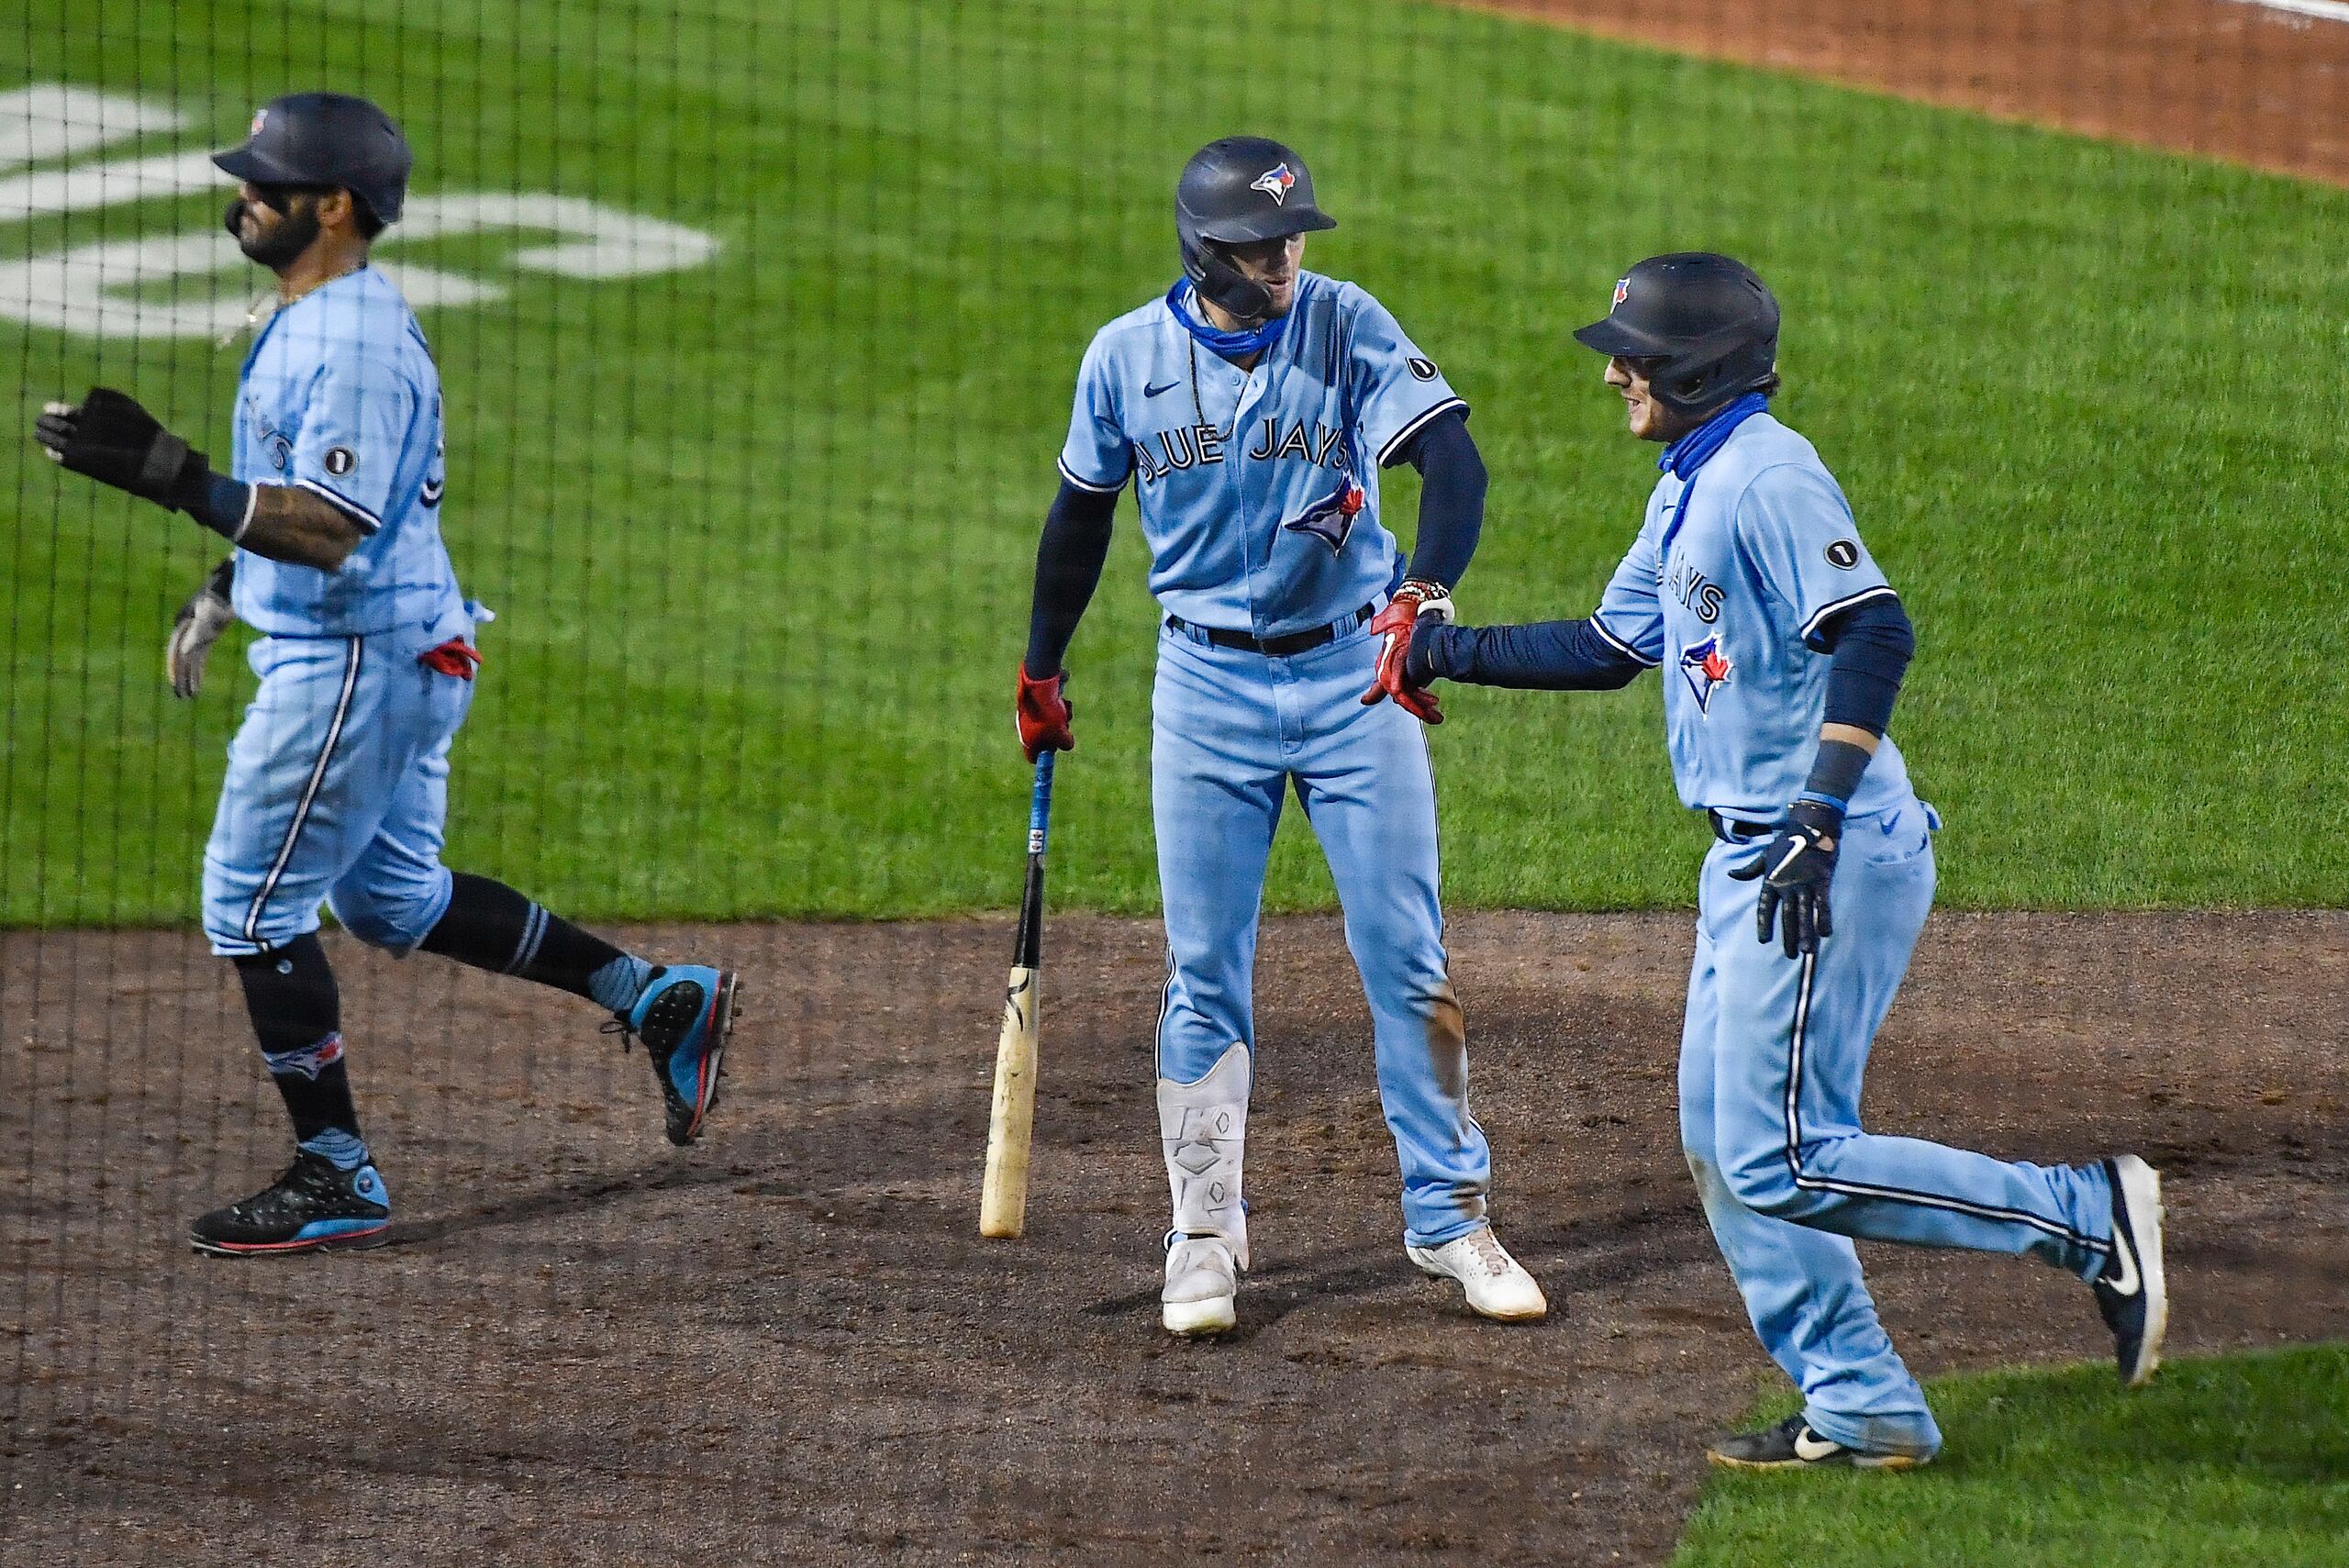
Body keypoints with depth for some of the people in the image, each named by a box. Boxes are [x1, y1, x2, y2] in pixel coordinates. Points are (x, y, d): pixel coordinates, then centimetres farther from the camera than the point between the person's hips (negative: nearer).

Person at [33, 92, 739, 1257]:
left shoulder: (356, 343, -21)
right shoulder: (308, 324, 13)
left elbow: (334, 530, -29)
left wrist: (171, 475, -33)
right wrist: (222, 591, 29)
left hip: (357, 666, -11)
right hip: (395, 660, 11)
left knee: (251, 904, -5)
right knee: (392, 898, 20)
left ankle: (335, 1181, 0)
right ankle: (654, 998, 24)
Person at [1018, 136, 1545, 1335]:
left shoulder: (1347, 328, -11)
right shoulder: (1128, 358, -5)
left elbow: (1453, 464, -21)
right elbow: (1082, 511, 11)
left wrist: (1422, 598, -38)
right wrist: (1040, 670, 18)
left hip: (1355, 672, -1)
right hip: (1208, 687, 1)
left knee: (1407, 957, 2)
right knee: (1205, 971, 3)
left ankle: (1448, 1216, 13)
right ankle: (1205, 1234, 13)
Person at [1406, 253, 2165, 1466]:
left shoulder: (1766, 476, -15)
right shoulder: (1688, 492, 17)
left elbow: (1876, 634, -26)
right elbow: (1608, 649, 27)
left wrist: (1819, 822, -30)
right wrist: (1439, 651, 22)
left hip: (1834, 863, -11)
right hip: (1753, 865, 11)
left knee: (1781, 1163, -13)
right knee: (1724, 1150, 11)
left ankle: (2089, 1218, -8)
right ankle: (1860, 1411, 15)